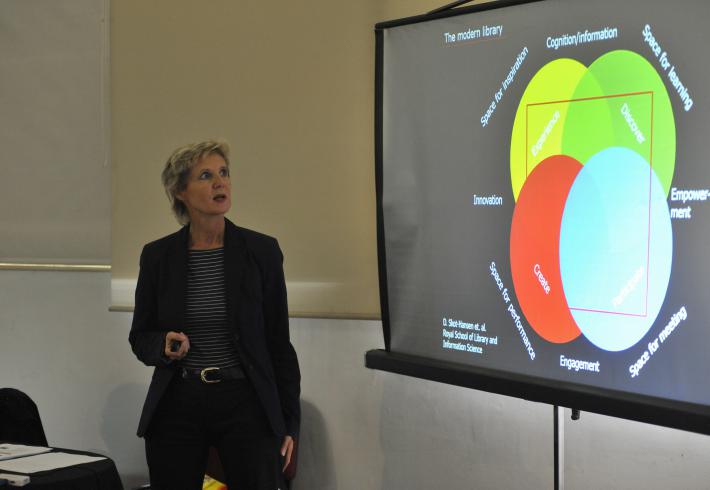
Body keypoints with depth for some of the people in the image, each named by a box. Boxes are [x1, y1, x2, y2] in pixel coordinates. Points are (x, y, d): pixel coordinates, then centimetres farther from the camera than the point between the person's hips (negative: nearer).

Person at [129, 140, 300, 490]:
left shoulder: (262, 251, 0)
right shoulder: (157, 256, 2)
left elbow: (279, 342, 3)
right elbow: (139, 338, 10)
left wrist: (288, 422, 2)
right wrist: (164, 346, -13)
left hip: (246, 405, -1)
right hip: (176, 407, 1)